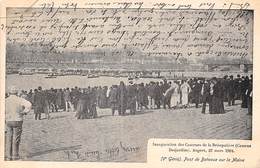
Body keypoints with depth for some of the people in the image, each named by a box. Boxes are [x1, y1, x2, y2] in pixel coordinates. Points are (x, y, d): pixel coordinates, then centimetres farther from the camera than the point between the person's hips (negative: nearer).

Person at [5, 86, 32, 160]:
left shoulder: (6, 100, 2)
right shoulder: (20, 100, -7)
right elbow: (29, 104, -22)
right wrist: (25, 112, -6)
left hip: (8, 121, 3)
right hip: (17, 122, -3)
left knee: (9, 139, 11)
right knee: (16, 139, 4)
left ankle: (9, 156, 13)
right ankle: (15, 155, 7)